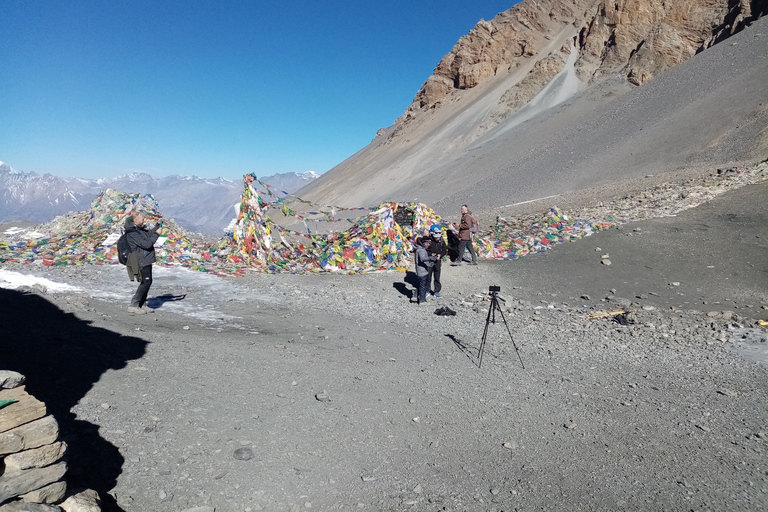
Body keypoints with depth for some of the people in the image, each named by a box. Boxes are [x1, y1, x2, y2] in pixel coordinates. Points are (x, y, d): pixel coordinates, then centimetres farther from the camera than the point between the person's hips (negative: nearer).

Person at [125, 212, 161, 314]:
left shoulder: (140, 229, 10)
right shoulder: (132, 232, -20)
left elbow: (150, 234, 26)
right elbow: (147, 244, -24)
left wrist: (158, 224, 13)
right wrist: (156, 234, -14)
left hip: (147, 259, 10)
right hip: (142, 260, -10)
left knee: (146, 282, 15)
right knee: (146, 282, -9)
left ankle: (142, 304, 24)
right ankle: (133, 305, -2)